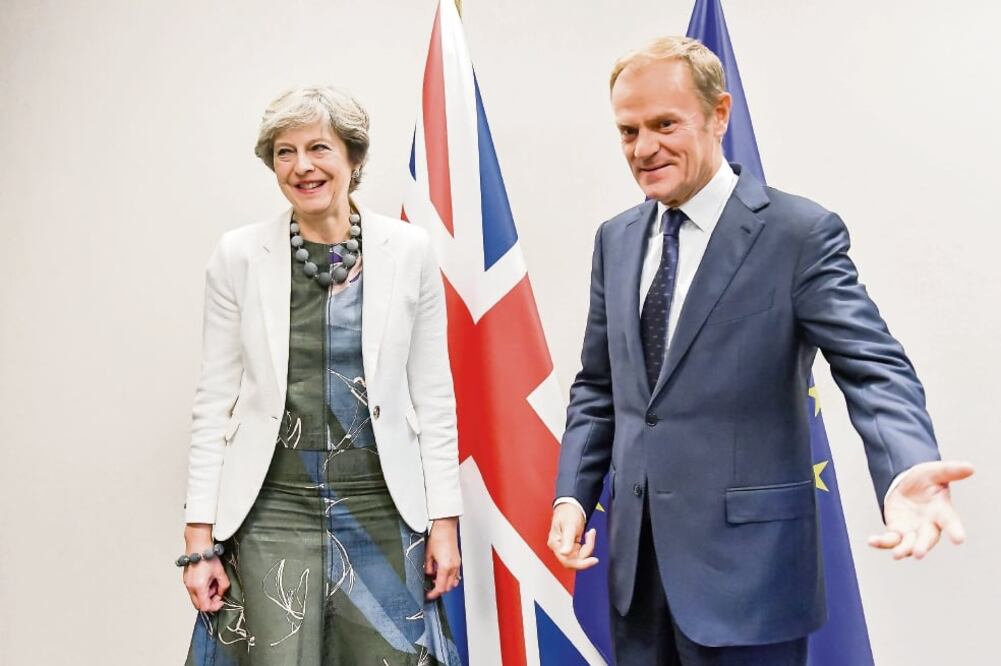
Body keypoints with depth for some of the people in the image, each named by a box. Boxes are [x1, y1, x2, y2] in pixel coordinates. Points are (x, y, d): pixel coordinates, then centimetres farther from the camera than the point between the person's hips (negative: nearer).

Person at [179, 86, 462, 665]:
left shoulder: (409, 250, -1)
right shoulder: (240, 255, -1)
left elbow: (434, 397, 3)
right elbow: (215, 402, 2)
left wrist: (445, 520, 1)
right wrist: (200, 538, -1)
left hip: (382, 511, 1)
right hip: (273, 510, 0)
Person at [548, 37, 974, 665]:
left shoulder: (802, 233, -10)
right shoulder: (617, 239, 8)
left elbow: (874, 369, -16)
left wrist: (907, 470, -36)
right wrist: (573, 494, 3)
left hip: (746, 565, -5)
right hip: (635, 559, 6)